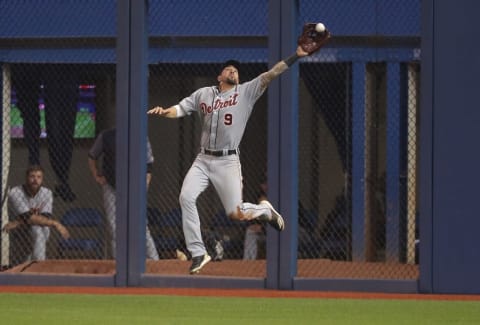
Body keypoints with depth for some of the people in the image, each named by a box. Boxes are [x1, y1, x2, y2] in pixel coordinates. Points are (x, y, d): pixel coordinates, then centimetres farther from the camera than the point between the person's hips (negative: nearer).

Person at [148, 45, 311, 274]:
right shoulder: (203, 94, 11)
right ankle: (198, 253, -9)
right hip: (203, 160, 3)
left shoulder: (246, 92, 3)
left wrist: (296, 56, -16)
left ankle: (264, 210, 28)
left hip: (228, 161, -3)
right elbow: (180, 109, 7)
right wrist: (164, 112, -16)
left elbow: (271, 74, -6)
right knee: (186, 198, -16)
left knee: (236, 213, -7)